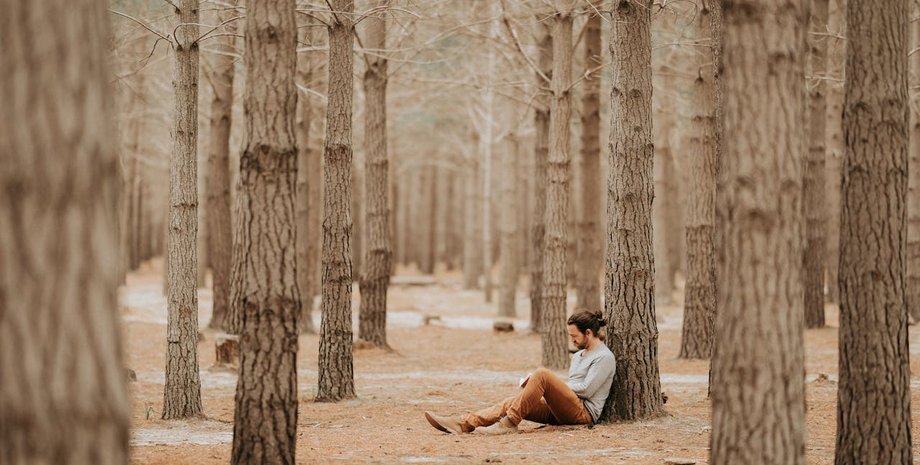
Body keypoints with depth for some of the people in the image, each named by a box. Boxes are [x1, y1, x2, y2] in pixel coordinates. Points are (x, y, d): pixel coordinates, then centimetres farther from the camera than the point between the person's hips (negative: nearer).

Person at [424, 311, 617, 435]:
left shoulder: (604, 357, -4)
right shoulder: (578, 356, 25)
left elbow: (586, 389, -13)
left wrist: (550, 382, -5)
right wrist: (548, 386, 1)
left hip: (583, 412, -9)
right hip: (561, 411, 9)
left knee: (542, 374, -28)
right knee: (510, 402, -9)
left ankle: (509, 423, -28)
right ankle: (463, 424, -25)